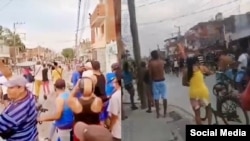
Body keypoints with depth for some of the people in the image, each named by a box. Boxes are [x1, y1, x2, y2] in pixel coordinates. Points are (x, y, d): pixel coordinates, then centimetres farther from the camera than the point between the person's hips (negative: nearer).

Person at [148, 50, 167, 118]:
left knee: (156, 98, 6)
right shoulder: (162, 62, -3)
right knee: (164, 97, 9)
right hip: (162, 81, 2)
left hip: (155, 82, -2)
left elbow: (150, 73, -12)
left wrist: (152, 79, 7)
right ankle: (165, 113, 16)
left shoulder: (151, 63, -11)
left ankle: (158, 114, 12)